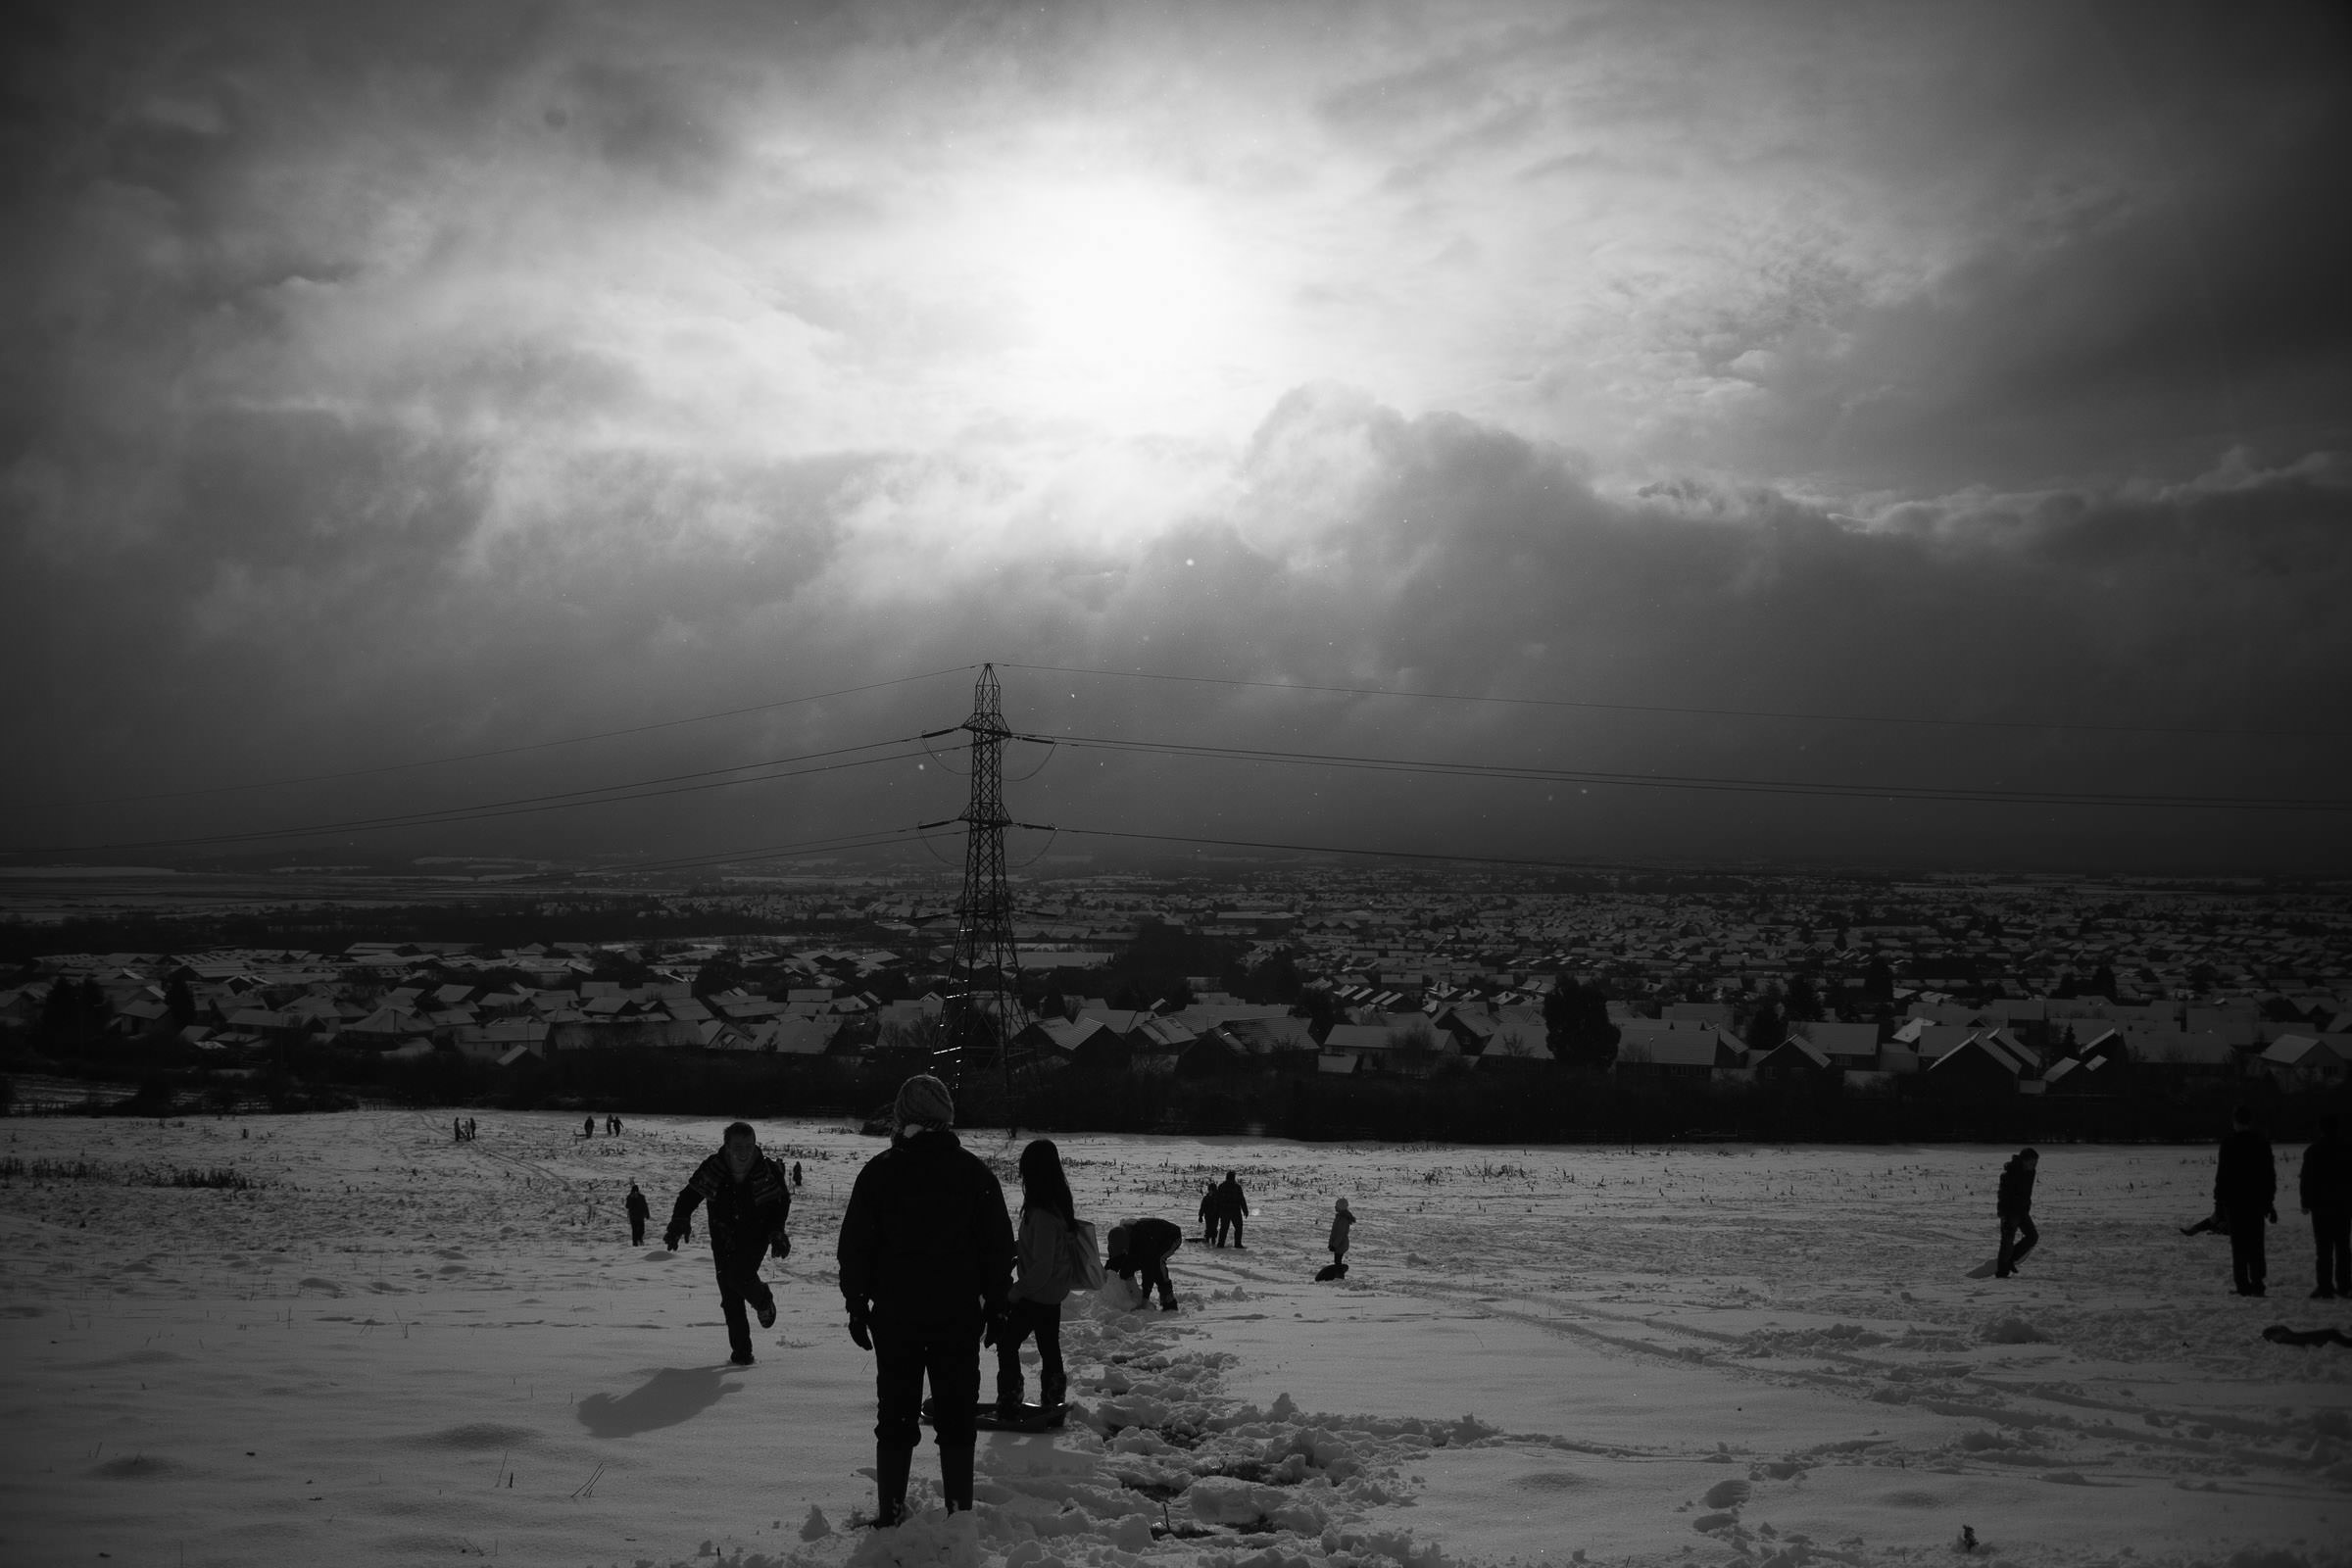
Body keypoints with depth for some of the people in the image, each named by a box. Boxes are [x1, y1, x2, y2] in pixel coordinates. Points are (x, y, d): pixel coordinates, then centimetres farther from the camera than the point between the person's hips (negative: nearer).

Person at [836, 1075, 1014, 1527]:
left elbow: (854, 1246, -2)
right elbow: (999, 1246, 2)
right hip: (959, 1316, 0)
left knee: (895, 1417, 9)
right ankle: (960, 1512, 7)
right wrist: (996, 1306, 10)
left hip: (895, 1316, 0)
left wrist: (856, 1305, 6)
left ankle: (889, 1511, 10)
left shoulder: (879, 1172, -5)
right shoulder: (975, 1173, -2)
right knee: (956, 1417, 8)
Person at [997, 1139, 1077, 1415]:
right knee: (1049, 1348, 19)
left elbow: (1041, 1268, -28)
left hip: (1037, 1295, -9)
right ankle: (1053, 1401, 30)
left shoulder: (1042, 1213, -29)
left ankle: (1009, 1402, 9)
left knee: (1007, 1342, 5)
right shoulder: (1058, 1204, 0)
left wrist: (1013, 1294, -19)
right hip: (1054, 1293, 9)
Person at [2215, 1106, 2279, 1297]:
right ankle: (2257, 1283, 2)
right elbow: (2270, 1175, 9)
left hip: (2235, 1201, -3)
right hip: (2257, 1201, 3)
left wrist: (2218, 1200, -1)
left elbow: (2222, 1174, -8)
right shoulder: (2262, 1143, 5)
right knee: (2256, 1244, 9)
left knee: (2239, 1245, 1)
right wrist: (2269, 1202, 16)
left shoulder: (2229, 1143, -8)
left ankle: (2243, 1284, -2)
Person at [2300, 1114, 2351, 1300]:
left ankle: (2326, 1288, -8)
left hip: (2322, 1207, -4)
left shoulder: (2314, 1151, -8)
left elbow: (2307, 1179, -8)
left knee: (2324, 1249, -4)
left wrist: (2306, 1202, 0)